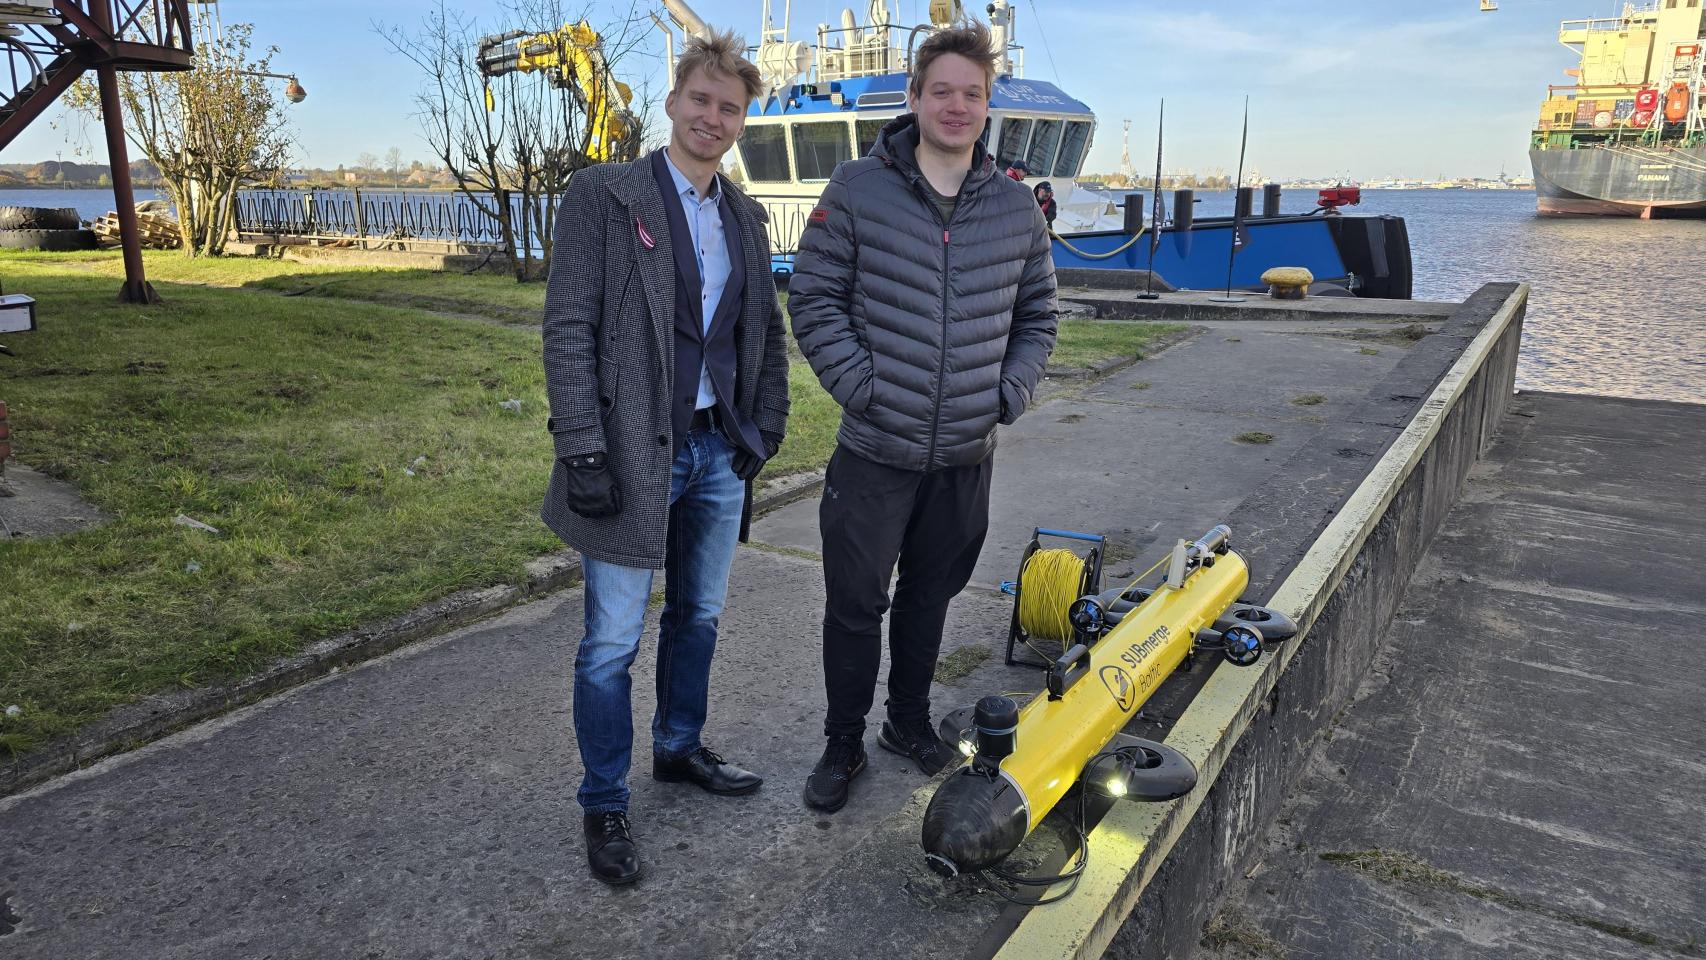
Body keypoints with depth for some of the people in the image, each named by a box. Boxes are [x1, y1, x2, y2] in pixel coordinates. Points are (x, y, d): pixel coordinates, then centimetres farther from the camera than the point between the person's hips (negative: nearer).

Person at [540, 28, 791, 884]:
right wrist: (583, 452, -17)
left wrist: (765, 426, 10)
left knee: (698, 618, 19)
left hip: (719, 452, 6)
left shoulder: (744, 216, 12)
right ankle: (604, 806, 19)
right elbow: (567, 329, -11)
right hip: (634, 455, -6)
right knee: (612, 642, 2)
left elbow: (766, 330, 18)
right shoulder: (604, 196, -7)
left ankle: (679, 749, 39)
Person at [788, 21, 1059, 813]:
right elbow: (814, 298, -5)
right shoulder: (856, 189, -6)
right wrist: (859, 384, -13)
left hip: (967, 455, 3)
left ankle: (910, 721, 38)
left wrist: (1010, 393, 0)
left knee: (929, 595, 18)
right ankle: (843, 744, 25)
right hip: (874, 451, -3)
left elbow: (1038, 315, 14)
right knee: (855, 605, 6)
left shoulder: (1016, 207, 4)